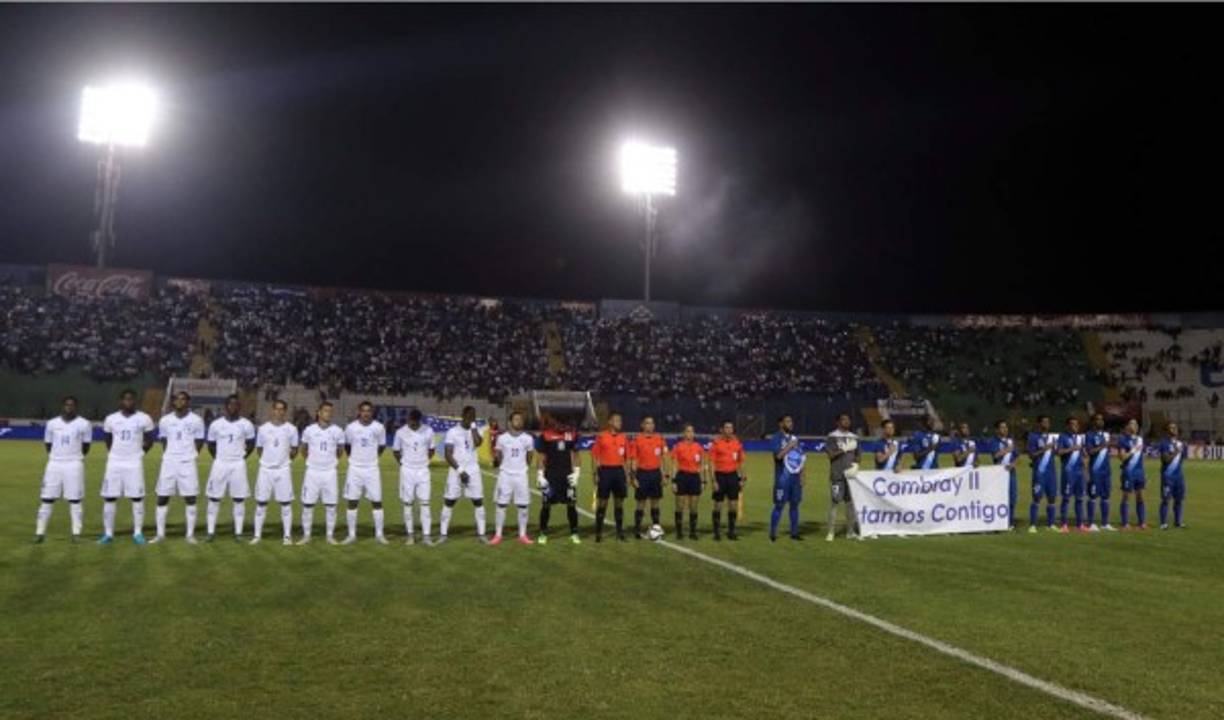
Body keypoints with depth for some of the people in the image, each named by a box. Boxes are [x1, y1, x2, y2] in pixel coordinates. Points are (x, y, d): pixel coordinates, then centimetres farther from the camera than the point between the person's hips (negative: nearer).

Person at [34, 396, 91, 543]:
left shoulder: (83, 424, -1)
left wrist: (75, 456, 4)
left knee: (75, 499, 1)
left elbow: (86, 447, 6)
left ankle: (76, 532, 6)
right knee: (46, 498, 2)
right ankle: (40, 532, 8)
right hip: (54, 463, 2)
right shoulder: (52, 423, 6)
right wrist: (57, 456, 8)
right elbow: (48, 445, 14)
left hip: (74, 465, -2)